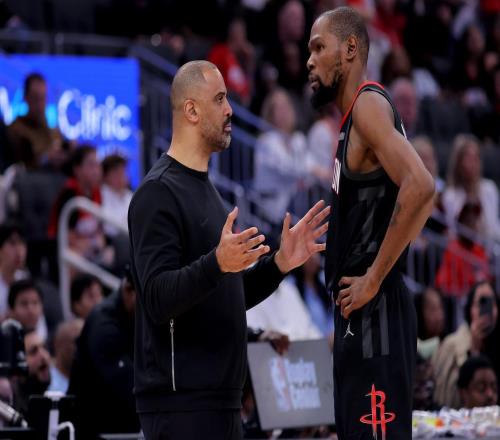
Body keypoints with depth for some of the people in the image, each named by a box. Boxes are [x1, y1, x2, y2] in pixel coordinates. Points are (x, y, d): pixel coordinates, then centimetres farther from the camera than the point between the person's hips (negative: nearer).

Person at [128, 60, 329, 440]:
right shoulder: (159, 193, -11)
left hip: (220, 399, 10)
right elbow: (158, 298, -22)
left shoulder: (205, 190, 19)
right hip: (180, 401, -10)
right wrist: (217, 263, -35)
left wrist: (280, 262, 10)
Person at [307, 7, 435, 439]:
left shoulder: (369, 104, -12)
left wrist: (375, 280, -21)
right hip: (359, 314, 10)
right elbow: (422, 201, 27)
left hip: (374, 312, -10)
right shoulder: (354, 116, 18)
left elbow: (419, 187, -26)